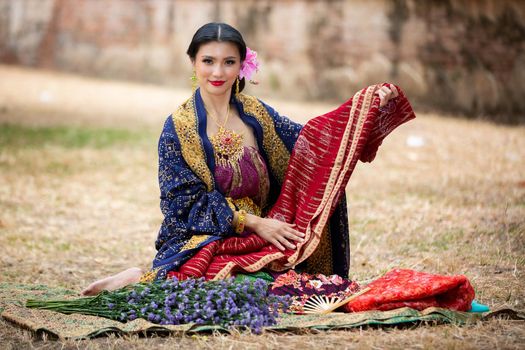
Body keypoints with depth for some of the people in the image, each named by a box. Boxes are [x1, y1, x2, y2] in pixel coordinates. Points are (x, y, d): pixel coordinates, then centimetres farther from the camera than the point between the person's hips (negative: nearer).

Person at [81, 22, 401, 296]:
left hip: (259, 236, 5)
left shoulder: (255, 114, 8)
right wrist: (254, 222, -16)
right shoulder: (179, 127, -5)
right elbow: (188, 200, -8)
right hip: (203, 240, -5)